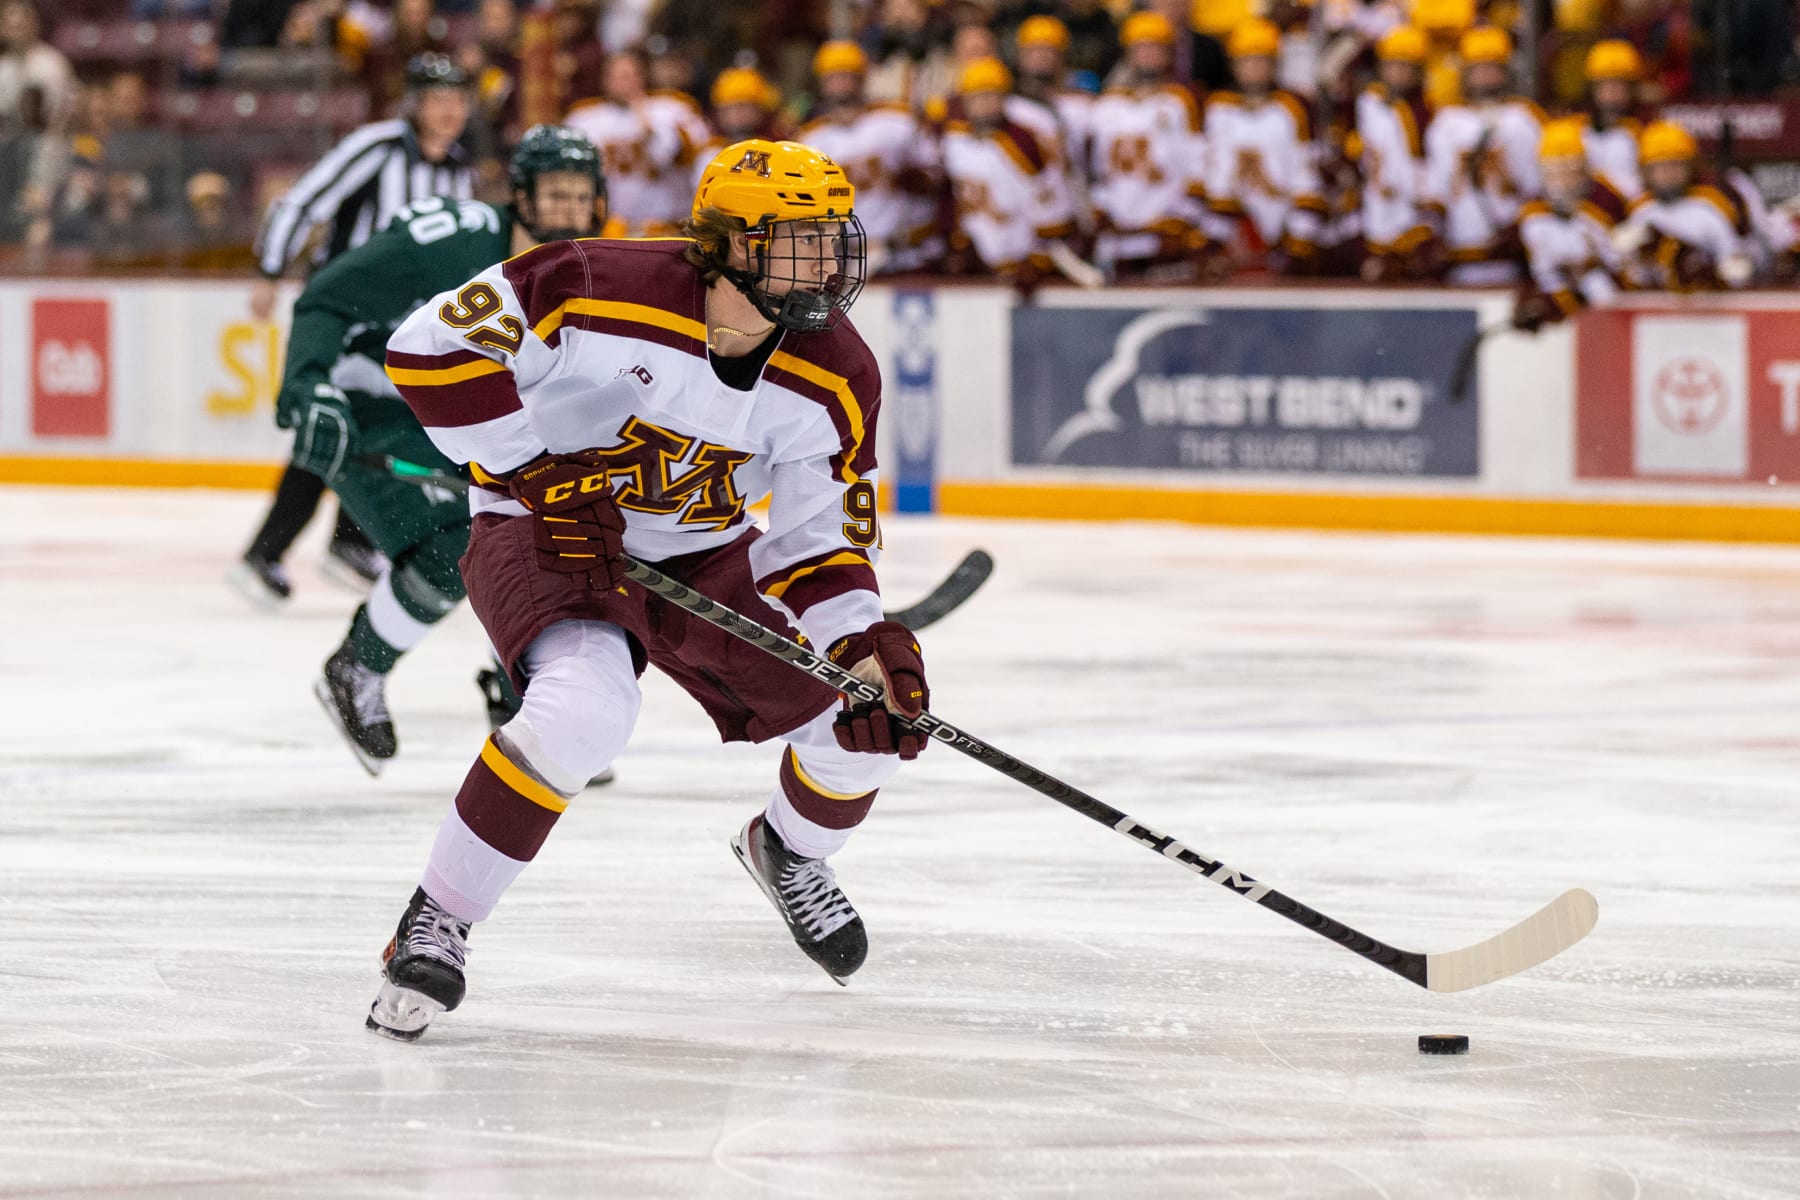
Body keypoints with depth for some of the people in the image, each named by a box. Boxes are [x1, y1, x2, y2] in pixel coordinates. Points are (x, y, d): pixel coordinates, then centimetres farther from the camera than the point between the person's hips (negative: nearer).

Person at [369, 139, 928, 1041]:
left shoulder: (835, 381, -11)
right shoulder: (600, 291, -27)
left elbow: (819, 538, -2)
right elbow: (431, 346, -25)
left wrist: (863, 645, -21)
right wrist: (542, 474, -27)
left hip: (706, 558, 6)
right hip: (546, 536, -6)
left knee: (873, 717, -3)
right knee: (583, 710, -35)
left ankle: (788, 849, 34)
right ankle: (436, 924, -18)